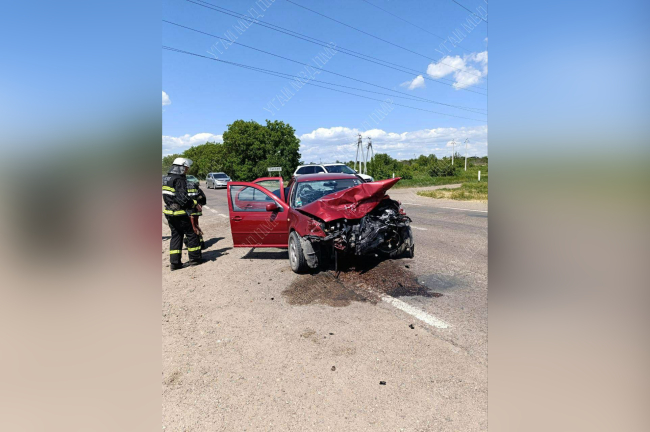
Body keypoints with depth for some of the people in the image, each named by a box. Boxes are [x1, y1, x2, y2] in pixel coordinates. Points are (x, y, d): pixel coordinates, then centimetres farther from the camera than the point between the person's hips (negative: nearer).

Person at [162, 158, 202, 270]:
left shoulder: (165, 179, 13)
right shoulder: (179, 179, -15)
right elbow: (183, 198, -22)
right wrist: (195, 204, -9)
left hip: (168, 212, 8)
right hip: (179, 213, -8)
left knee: (176, 235, 14)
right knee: (191, 234, 6)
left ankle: (174, 262, 13)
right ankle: (194, 258, 14)